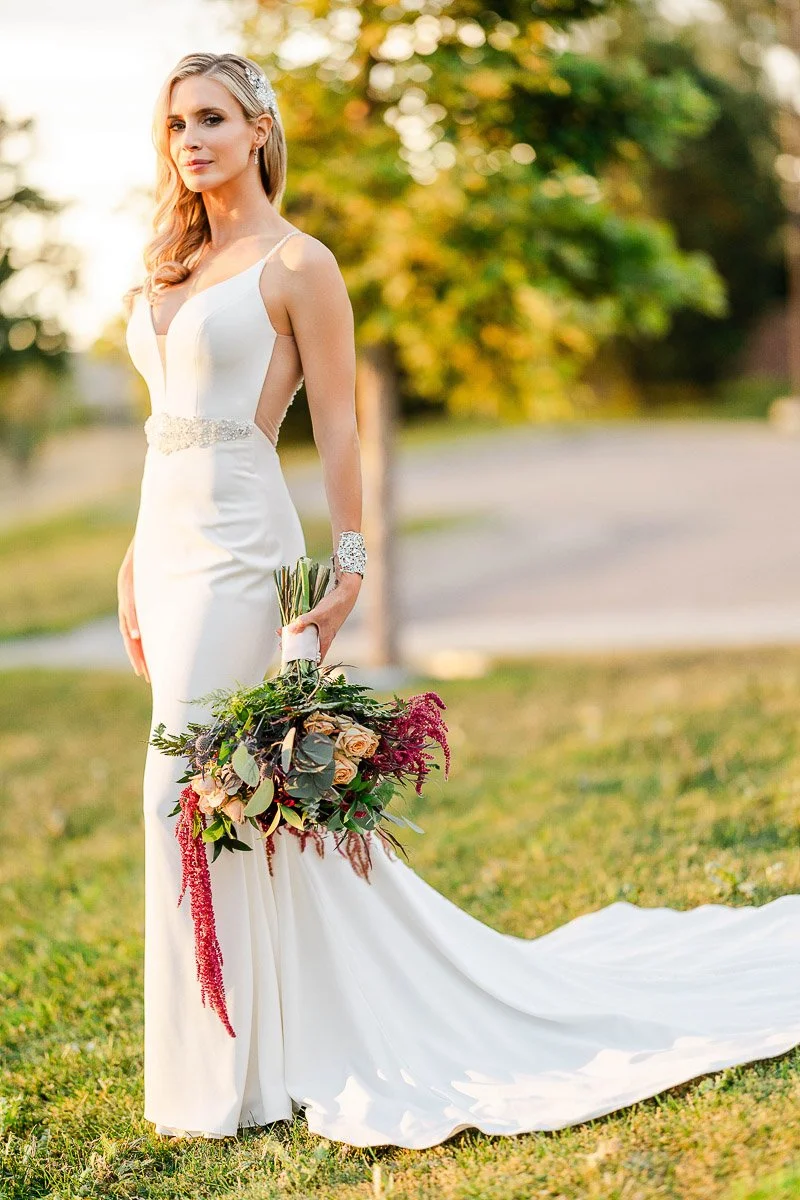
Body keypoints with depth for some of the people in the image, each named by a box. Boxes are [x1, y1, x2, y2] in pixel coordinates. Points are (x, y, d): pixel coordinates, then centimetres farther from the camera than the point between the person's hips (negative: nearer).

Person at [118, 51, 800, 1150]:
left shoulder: (297, 262, -6)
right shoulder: (175, 269, 16)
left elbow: (336, 421, -9)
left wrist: (349, 559, -14)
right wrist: (136, 561, 17)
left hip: (236, 539, -8)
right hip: (168, 534, 8)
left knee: (190, 787, -8)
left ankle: (221, 1077, 5)